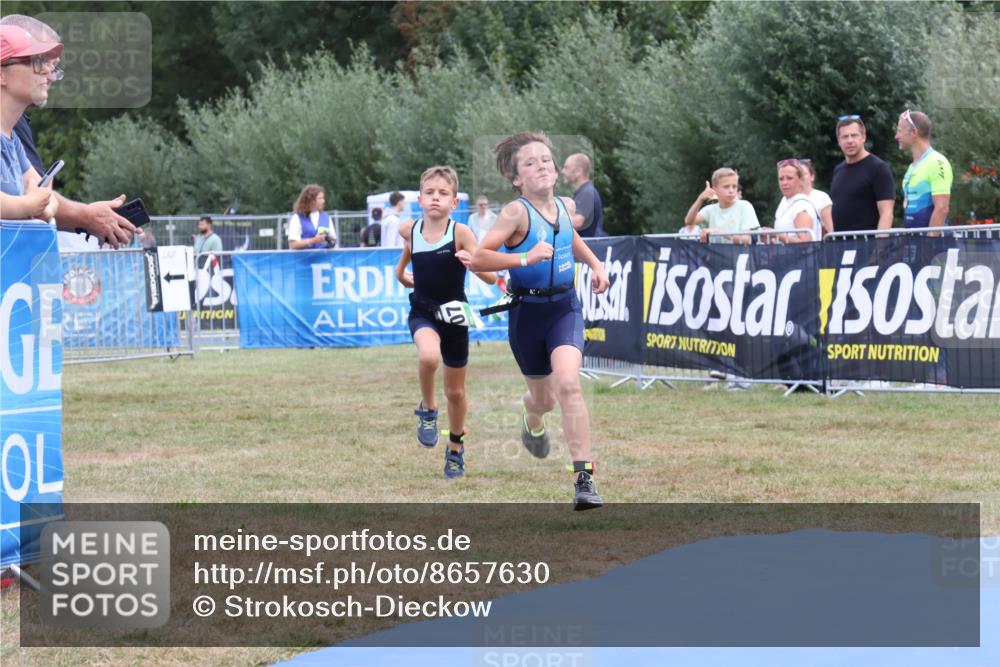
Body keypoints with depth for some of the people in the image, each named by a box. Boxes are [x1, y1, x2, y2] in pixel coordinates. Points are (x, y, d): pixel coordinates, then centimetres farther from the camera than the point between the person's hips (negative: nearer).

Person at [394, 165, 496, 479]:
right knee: (429, 356, -34)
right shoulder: (409, 230, -7)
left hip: (454, 315, 0)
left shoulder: (461, 232, -16)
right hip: (423, 313, 0)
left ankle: (456, 447, 39)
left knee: (455, 391, 13)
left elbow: (491, 278, -21)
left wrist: (473, 262, -39)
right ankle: (427, 409, -6)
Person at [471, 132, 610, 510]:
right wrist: (525, 258, -33)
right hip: (527, 312, -2)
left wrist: (595, 264, 13)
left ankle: (584, 478, -22)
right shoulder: (516, 213, -16)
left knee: (567, 382, -22)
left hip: (565, 308, 2)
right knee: (543, 397, 14)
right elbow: (477, 259, -26)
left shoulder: (566, 206, 2)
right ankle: (532, 419, 56)